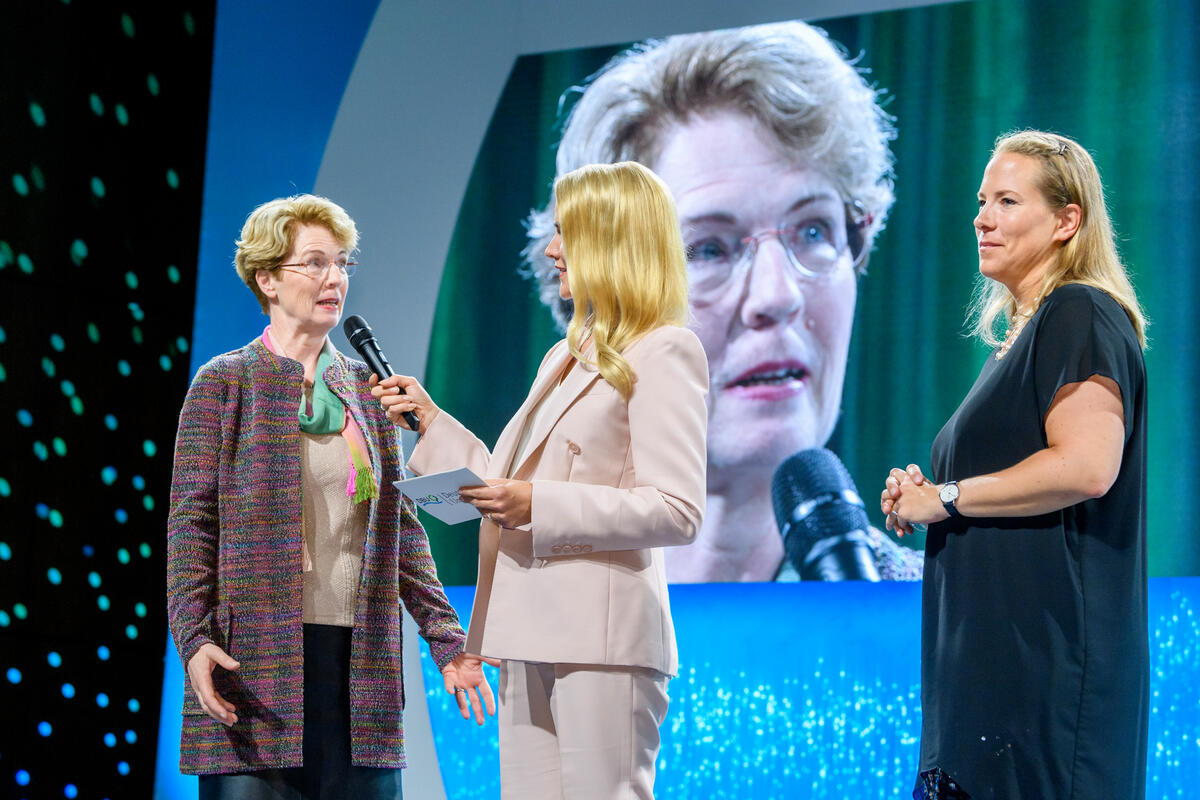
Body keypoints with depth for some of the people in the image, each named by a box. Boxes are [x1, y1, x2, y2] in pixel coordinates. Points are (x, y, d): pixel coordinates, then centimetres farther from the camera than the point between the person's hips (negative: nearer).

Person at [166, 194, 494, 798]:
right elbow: (190, 524, -2)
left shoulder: (367, 386, 16)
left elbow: (400, 528, 16)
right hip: (256, 662, -4)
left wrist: (446, 641, 9)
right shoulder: (225, 382, 3)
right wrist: (193, 640, -15)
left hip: (360, 660, 4)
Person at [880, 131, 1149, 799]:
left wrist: (945, 498, -12)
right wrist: (919, 496, 11)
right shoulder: (1024, 330, 22)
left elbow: (1086, 467, -22)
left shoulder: (1081, 315, -8)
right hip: (998, 656, 10)